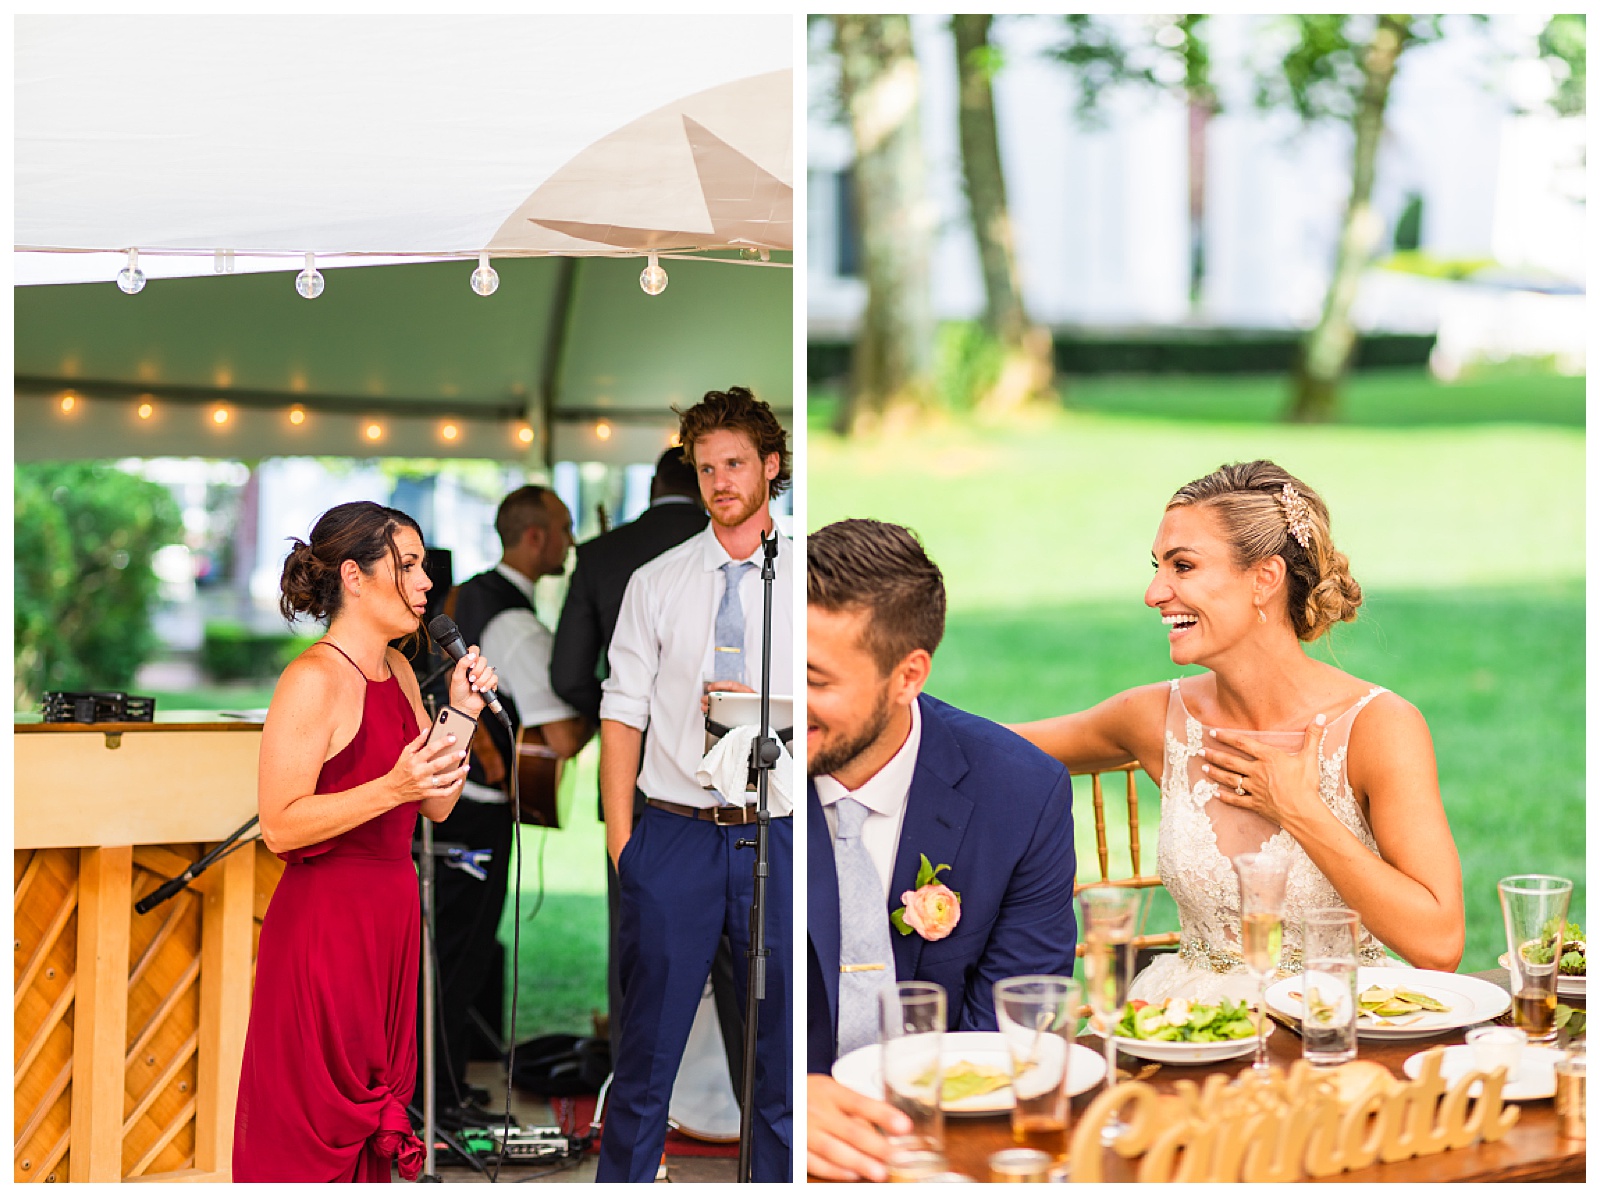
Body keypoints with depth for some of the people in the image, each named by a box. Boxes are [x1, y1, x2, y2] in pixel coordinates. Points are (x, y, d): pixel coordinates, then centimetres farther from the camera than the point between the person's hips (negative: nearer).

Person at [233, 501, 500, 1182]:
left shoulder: (396, 671, 12)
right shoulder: (314, 680, -14)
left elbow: (437, 806, 14)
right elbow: (280, 827, -18)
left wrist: (461, 714, 2)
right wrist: (391, 788, -26)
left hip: (390, 916, 8)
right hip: (324, 923, -8)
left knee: (371, 1112, 11)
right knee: (314, 1131, -3)